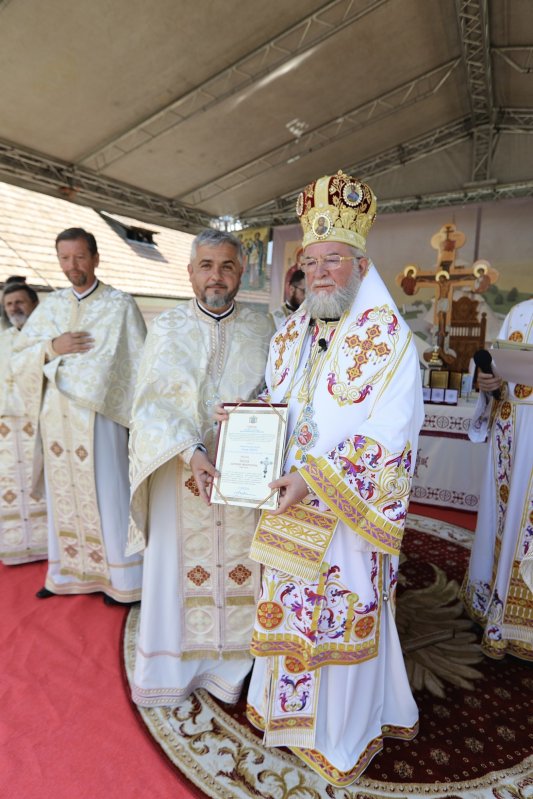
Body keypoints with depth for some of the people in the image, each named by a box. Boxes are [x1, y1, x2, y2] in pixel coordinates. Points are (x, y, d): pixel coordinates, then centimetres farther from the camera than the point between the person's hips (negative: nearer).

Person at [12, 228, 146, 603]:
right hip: (56, 415, 5)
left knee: (106, 496, 1)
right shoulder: (51, 305, 12)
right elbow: (21, 355, 12)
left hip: (98, 415, -5)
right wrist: (53, 347, -8)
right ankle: (67, 573, 29)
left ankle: (121, 579, 15)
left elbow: (136, 362, -4)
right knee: (63, 494, 13)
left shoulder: (120, 305, -2)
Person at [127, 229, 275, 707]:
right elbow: (152, 404, -6)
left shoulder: (263, 330, 3)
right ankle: (174, 666, 31)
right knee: (178, 566, 10)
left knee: (240, 567, 8)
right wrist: (191, 452, -20)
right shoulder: (166, 329, 1)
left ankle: (233, 664, 30)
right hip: (180, 472, 0)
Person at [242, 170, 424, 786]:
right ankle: (295, 706, 48)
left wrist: (317, 479, -25)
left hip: (348, 509, -6)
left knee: (345, 613, 11)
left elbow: (393, 426, -21)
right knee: (291, 607, 20)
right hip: (289, 504, 6)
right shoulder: (290, 334, 8)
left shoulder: (385, 334, -13)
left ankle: (346, 734, 39)